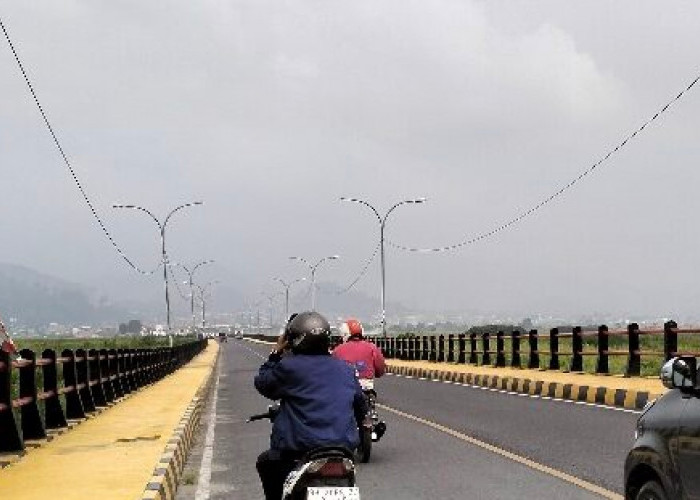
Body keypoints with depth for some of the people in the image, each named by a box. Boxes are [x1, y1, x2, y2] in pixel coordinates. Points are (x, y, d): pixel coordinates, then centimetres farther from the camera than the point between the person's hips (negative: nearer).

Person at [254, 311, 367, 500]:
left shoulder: (289, 366, -7)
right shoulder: (345, 370, 10)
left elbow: (262, 383, 9)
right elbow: (362, 408, 19)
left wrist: (276, 352, 17)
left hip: (301, 448, -4)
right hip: (345, 447, 4)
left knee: (265, 462, 23)